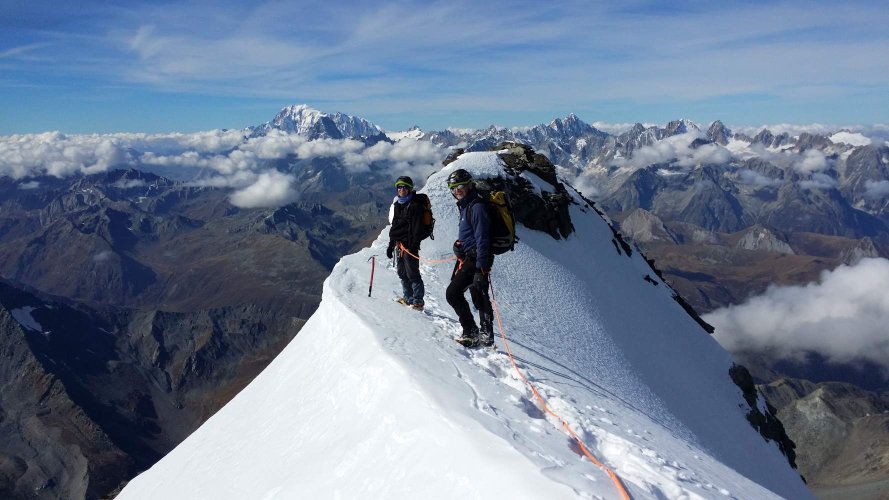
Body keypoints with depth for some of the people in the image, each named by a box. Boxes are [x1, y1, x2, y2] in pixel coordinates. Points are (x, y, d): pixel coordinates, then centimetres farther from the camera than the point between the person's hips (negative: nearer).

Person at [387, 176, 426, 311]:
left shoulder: (415, 205, -8)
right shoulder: (398, 204, 17)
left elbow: (417, 228, -14)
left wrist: (414, 245, -20)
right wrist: (391, 244, 20)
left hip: (409, 244, -8)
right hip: (398, 244, 8)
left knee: (412, 273, -8)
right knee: (402, 273, 12)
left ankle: (418, 301, -3)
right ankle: (407, 298, 22)